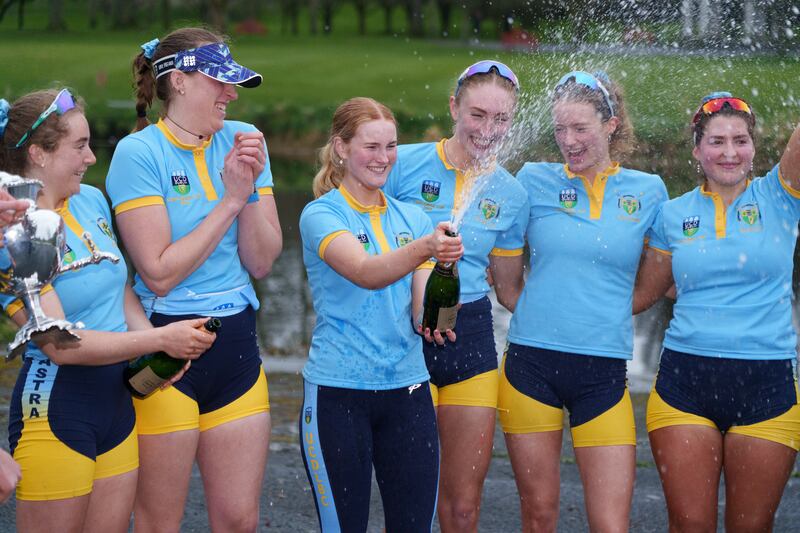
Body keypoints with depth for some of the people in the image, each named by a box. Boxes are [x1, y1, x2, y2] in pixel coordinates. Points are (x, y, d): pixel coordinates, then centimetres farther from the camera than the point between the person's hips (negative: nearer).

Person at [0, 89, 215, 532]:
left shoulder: (91, 201, 7)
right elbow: (60, 344, -20)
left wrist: (157, 353, -2)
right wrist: (160, 339, -18)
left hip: (116, 396, 7)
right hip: (55, 406, -7)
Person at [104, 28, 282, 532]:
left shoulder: (244, 140, 5)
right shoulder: (139, 153, -10)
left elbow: (261, 263, 3)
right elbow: (160, 274, -16)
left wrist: (251, 191, -12)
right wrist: (230, 200, -13)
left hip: (236, 343, 5)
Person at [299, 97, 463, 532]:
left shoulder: (412, 218, 10)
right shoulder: (321, 215, -6)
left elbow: (420, 306, 3)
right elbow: (366, 273, -24)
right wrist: (424, 247, -41)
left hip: (407, 390, 4)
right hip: (337, 394, -4)